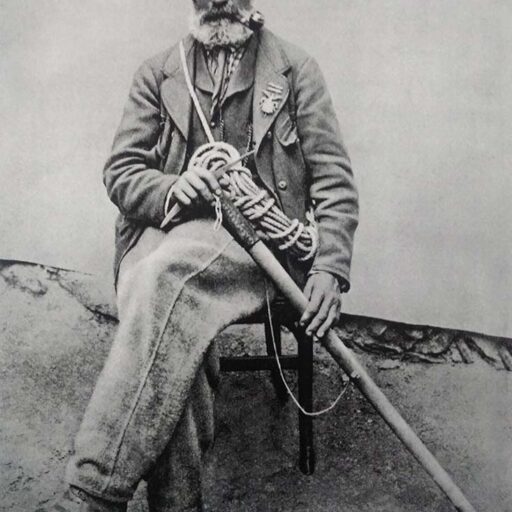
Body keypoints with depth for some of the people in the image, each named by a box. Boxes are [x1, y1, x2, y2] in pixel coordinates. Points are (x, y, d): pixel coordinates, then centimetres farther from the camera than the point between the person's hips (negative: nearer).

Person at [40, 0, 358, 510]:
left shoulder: (295, 69, 11)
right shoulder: (157, 73, 17)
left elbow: (333, 177, 5)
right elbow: (120, 170, 12)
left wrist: (329, 267, -10)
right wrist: (170, 188, -11)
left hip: (257, 240, -2)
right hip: (166, 230, 3)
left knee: (166, 272, -34)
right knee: (160, 304, -33)